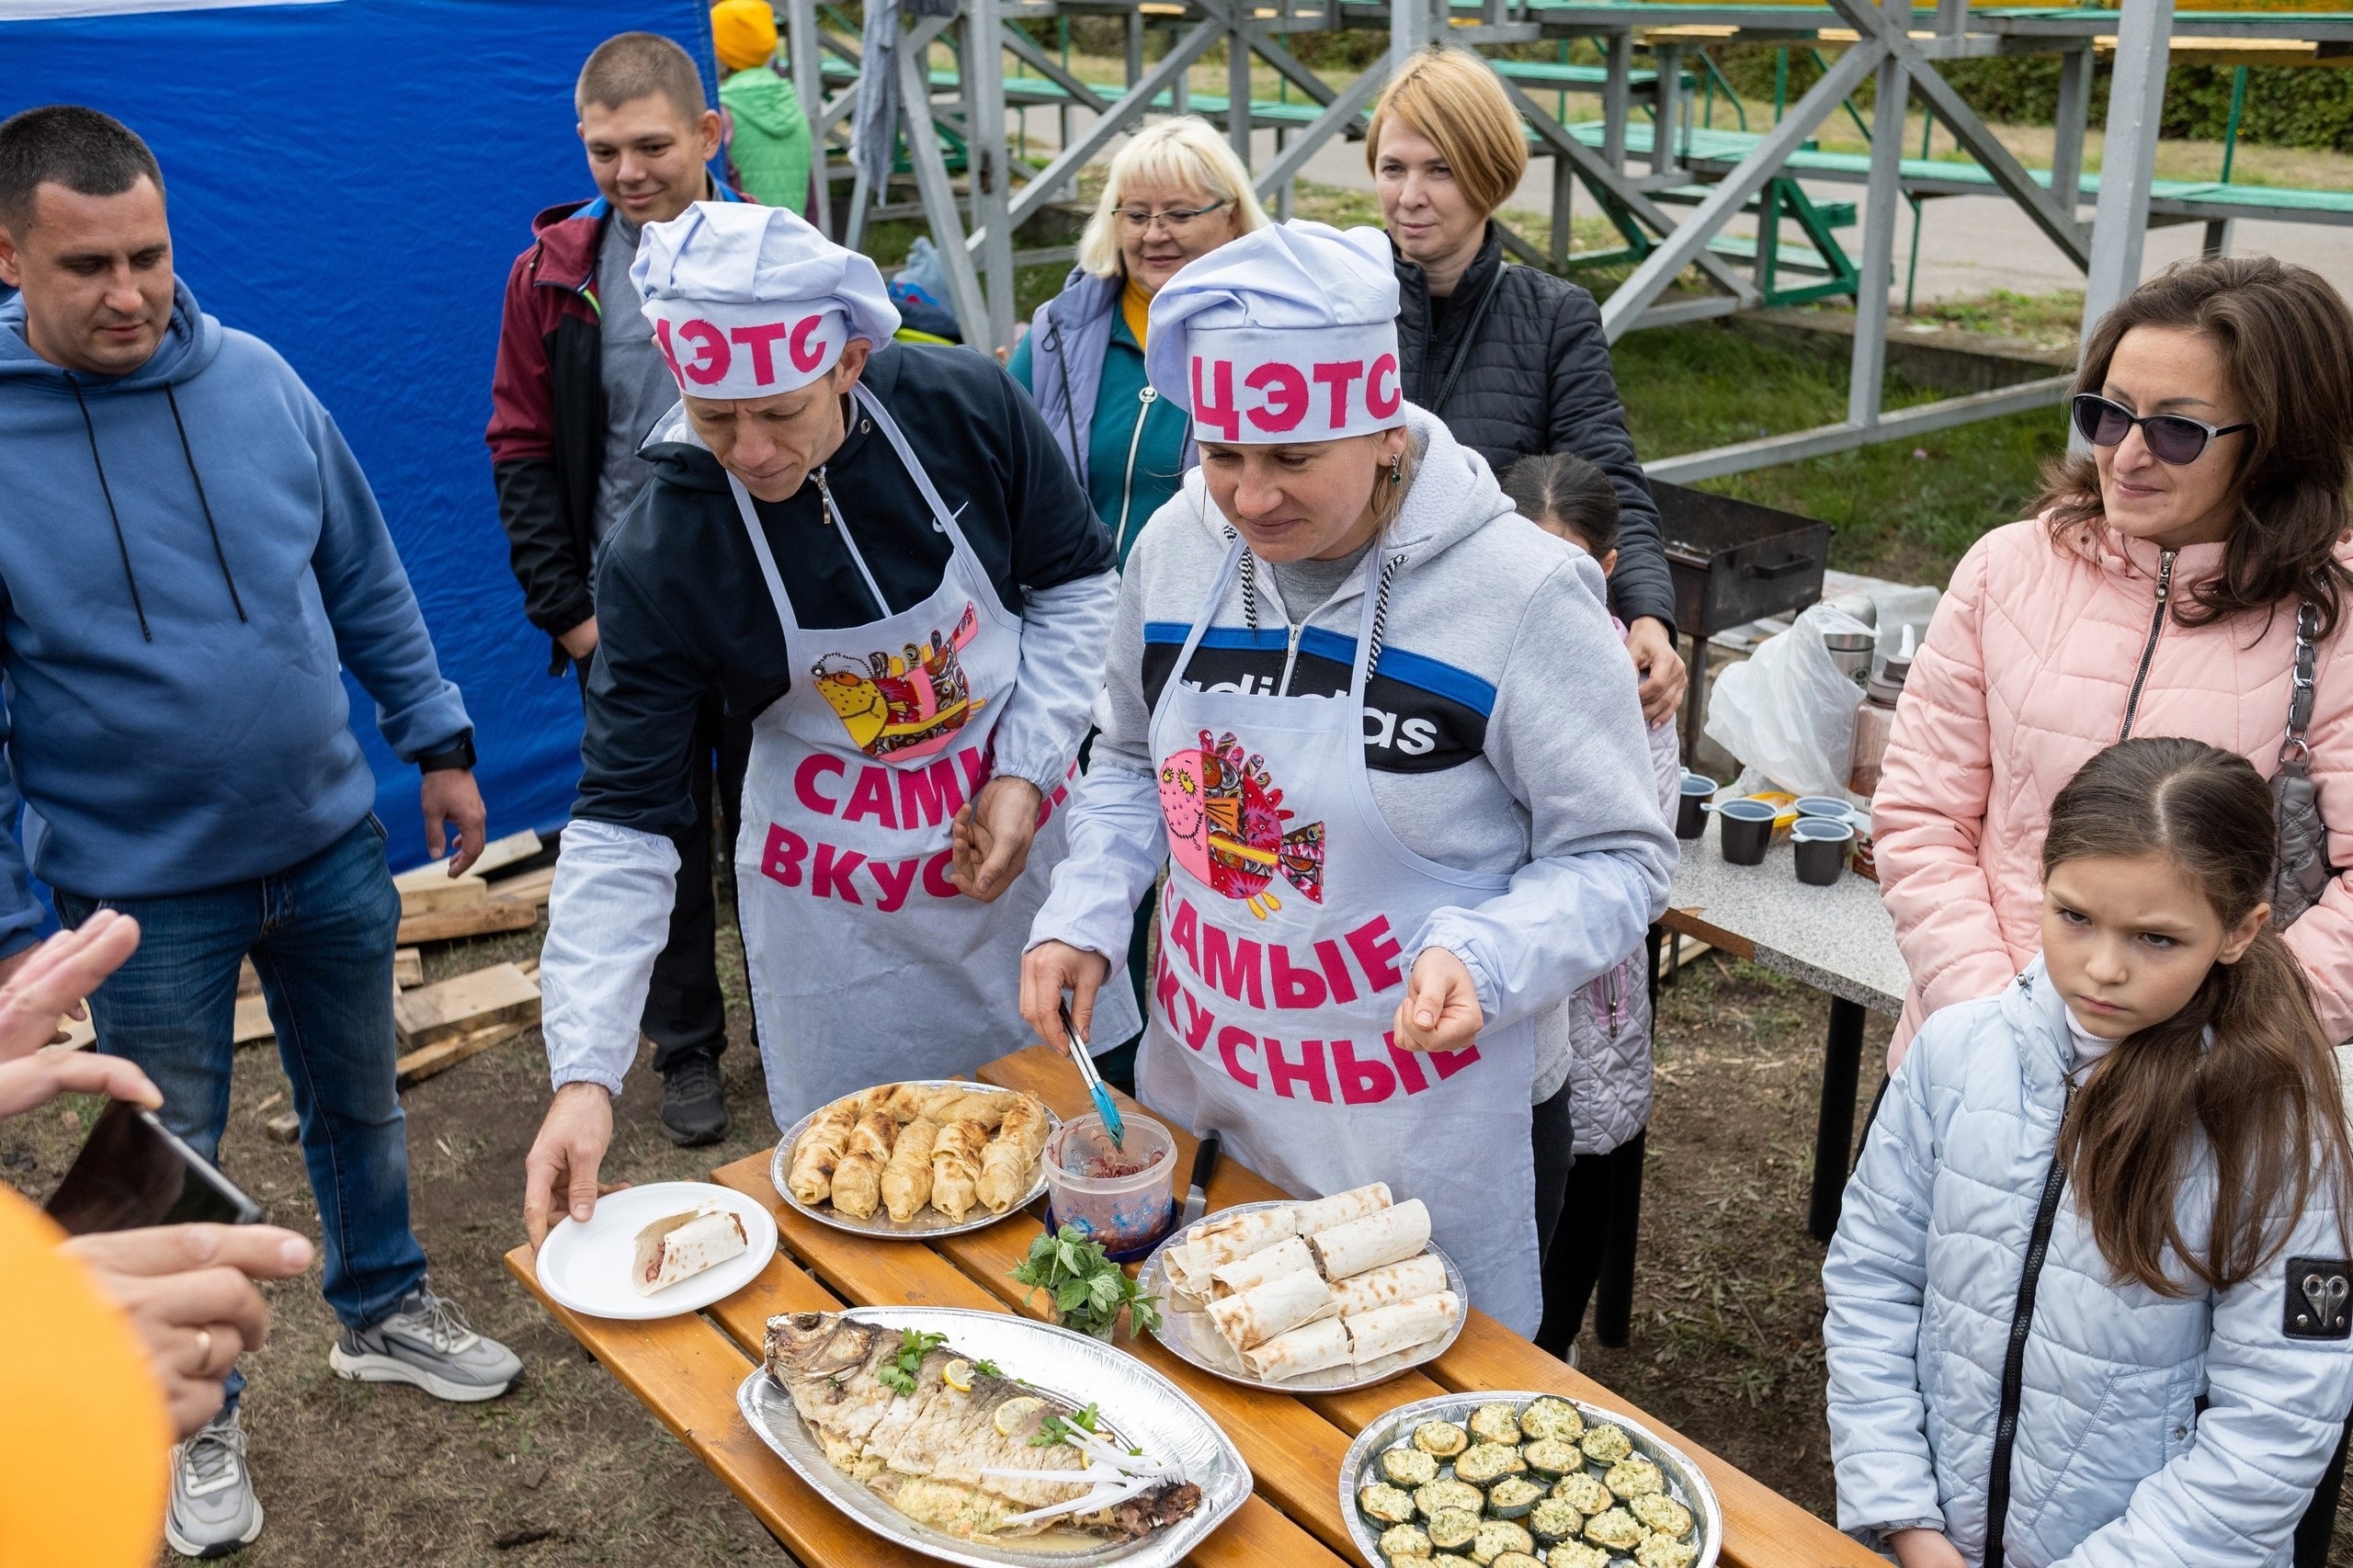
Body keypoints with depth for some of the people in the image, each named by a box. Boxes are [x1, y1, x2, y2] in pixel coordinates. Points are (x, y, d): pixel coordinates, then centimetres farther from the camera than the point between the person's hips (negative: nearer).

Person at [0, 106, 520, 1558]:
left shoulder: (256, 379, -6)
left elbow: (366, 580, 5)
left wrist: (438, 741, 6)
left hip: (333, 848, 3)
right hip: (143, 894, -3)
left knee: (362, 1104, 20)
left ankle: (385, 1308, 44)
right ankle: (194, 1413, 34)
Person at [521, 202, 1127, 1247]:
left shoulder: (967, 408, -18)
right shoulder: (661, 554, -22)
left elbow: (1078, 584, -1)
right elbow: (623, 822, -20)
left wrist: (1026, 770, -13)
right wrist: (585, 1074, -28)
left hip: (1022, 818, 2)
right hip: (838, 895, -2)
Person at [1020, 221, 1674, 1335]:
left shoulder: (1520, 592, -20)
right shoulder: (1177, 546, -4)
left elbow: (1613, 858, -13)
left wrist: (1480, 960, -30)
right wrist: (1084, 915, -3)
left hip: (1422, 1126, -4)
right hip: (1197, 1088, 5)